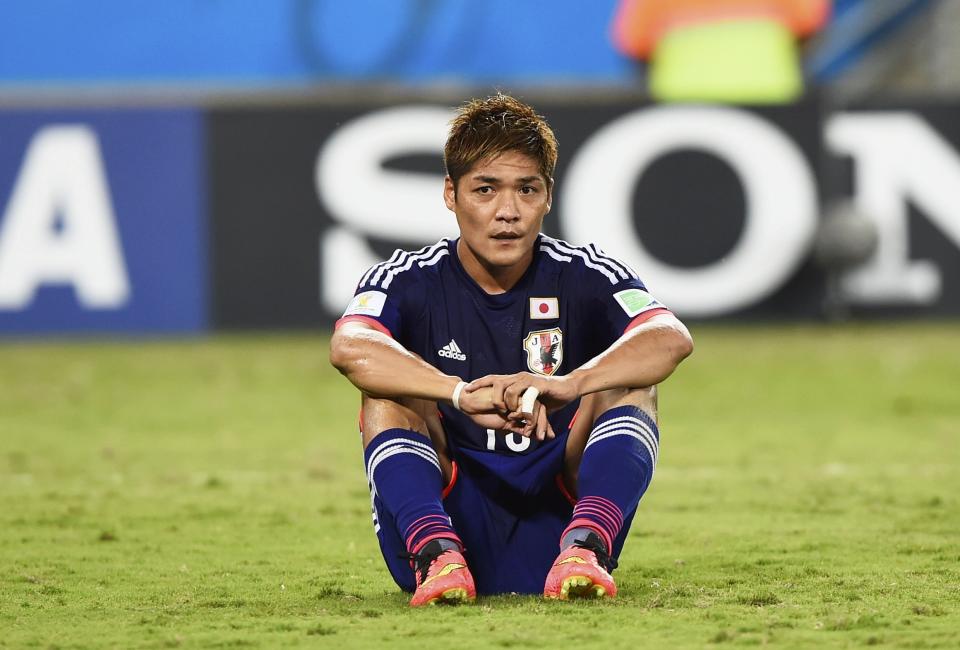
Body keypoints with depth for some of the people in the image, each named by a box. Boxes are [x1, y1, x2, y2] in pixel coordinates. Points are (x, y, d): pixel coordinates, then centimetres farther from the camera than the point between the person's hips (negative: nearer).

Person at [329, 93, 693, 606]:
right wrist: (464, 394, -42)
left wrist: (569, 384, -40)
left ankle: (585, 545, -37)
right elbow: (350, 349, -26)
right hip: (449, 519, -1)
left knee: (630, 385, -16)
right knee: (388, 394, -20)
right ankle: (437, 554, -41)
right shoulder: (408, 281, -2)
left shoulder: (582, 276, 1)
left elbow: (671, 339, -21)